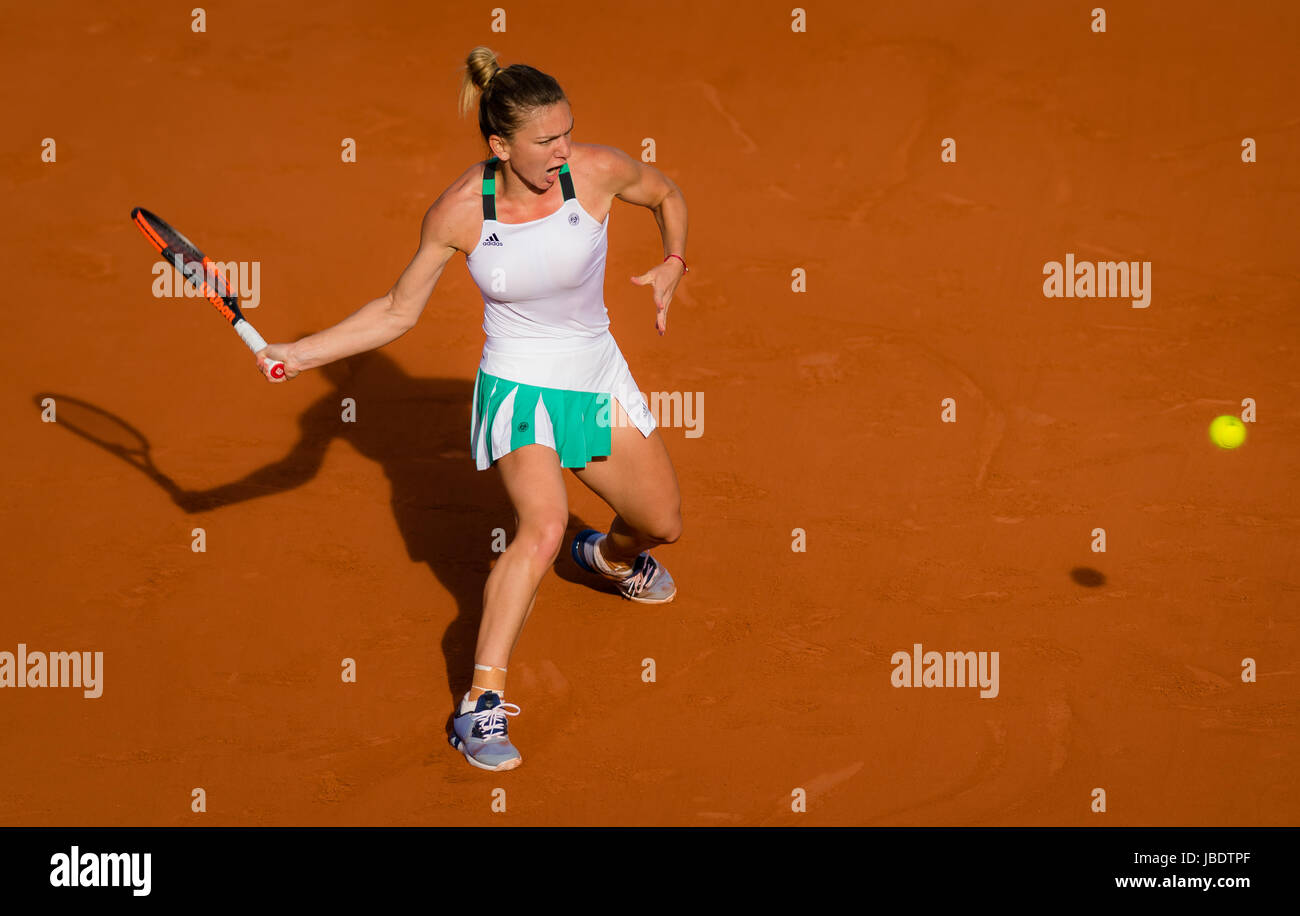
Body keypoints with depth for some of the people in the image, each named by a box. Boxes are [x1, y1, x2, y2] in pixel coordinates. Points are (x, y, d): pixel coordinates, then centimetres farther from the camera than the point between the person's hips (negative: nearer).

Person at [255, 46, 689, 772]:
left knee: (664, 522, 14)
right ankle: (480, 707, -26)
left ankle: (611, 556, 54)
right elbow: (398, 312, -6)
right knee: (543, 528, -28)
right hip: (519, 388, -4)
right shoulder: (457, 213, -18)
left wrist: (674, 264, -4)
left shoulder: (597, 170, -17)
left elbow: (668, 194, 8)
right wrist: (299, 354, -14)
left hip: (598, 381, 4)